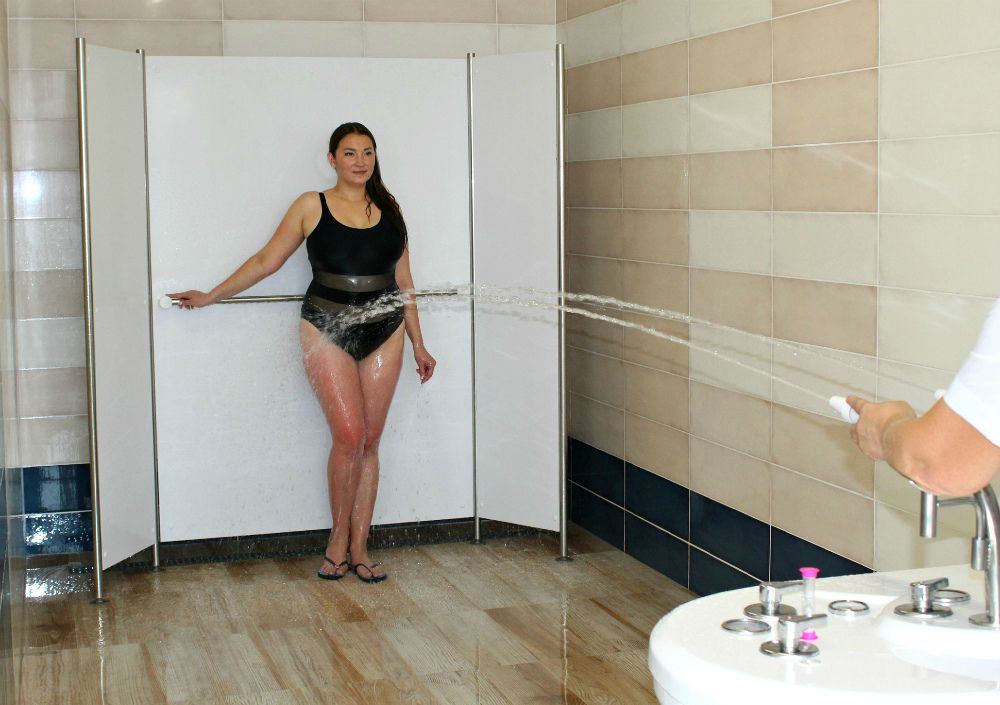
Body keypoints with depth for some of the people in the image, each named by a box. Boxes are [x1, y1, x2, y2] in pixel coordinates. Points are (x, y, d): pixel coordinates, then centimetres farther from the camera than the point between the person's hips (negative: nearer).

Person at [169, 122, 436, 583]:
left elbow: (403, 281, 14)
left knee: (370, 442, 2)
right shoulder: (312, 207, 0)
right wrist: (211, 296, 3)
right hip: (327, 331, -3)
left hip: (383, 334, 3)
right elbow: (266, 260, 4)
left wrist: (418, 344, 14)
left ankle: (358, 549, 10)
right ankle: (338, 539, 5)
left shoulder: (389, 211, 9)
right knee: (350, 435, -13)